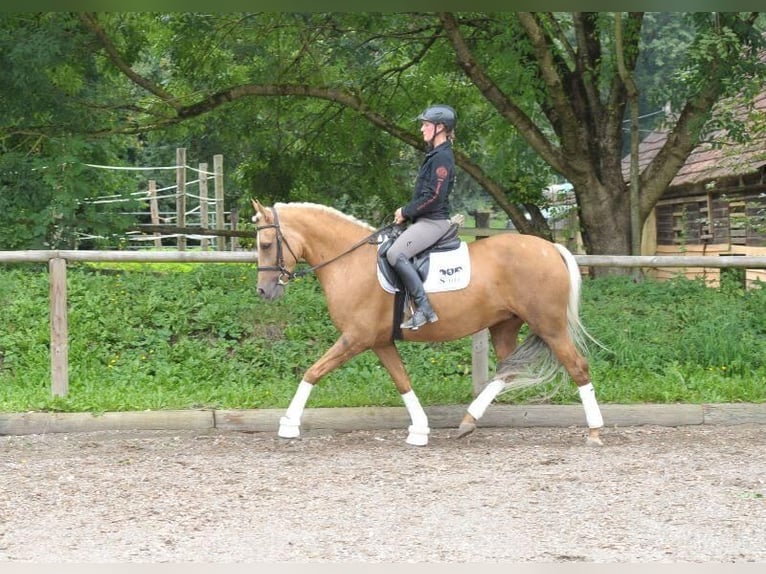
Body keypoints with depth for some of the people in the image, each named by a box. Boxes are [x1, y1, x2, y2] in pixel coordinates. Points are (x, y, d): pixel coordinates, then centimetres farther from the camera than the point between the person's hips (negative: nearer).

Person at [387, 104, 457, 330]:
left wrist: (406, 212, -12)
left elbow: (434, 197, -21)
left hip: (433, 221, -11)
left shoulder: (442, 157, -15)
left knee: (396, 253, -29)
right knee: (390, 248, 14)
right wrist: (406, 212, 10)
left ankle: (423, 309, -29)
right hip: (425, 220, 11)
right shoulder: (434, 155, 17)